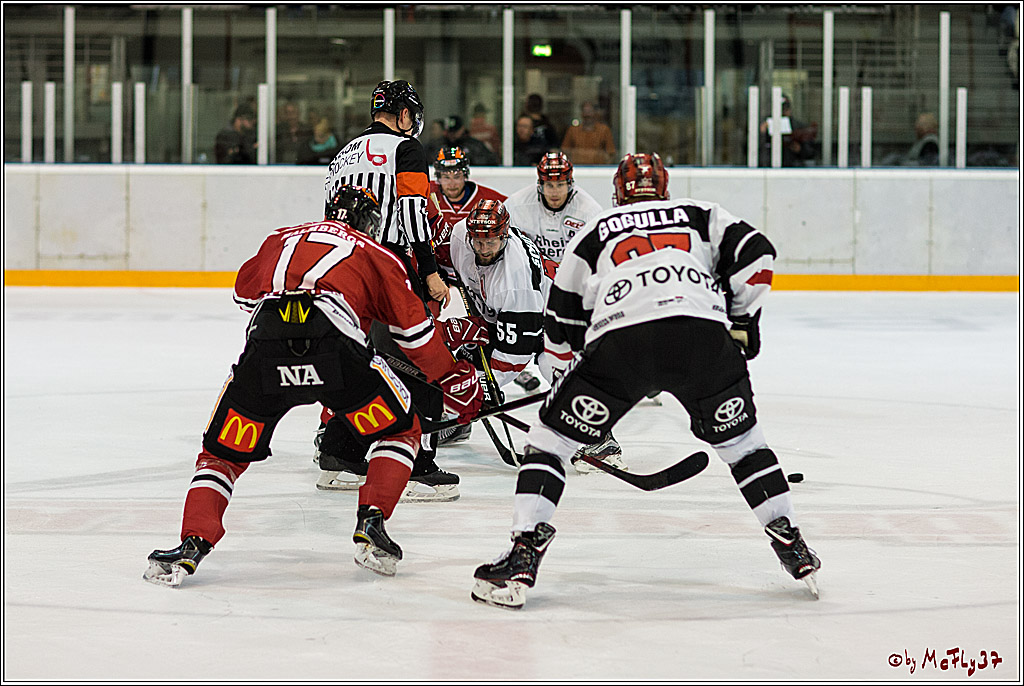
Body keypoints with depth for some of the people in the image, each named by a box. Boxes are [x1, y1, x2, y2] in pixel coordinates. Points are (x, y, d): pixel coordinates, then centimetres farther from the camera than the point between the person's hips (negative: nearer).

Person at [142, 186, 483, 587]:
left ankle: (192, 546, -1)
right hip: (334, 344, -2)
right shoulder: (376, 256, 27)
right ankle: (370, 525, 7)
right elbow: (415, 330, 24)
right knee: (400, 430, 21)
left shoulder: (280, 240, 35)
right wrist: (455, 380, 35)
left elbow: (243, 293, 48)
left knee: (222, 454, 18)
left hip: (264, 346, 2)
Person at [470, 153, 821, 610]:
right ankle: (793, 550, 22)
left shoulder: (593, 232, 30)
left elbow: (559, 333, 30)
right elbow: (756, 258, 15)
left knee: (550, 439, 13)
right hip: (703, 333, 1)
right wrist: (742, 321, 27)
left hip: (619, 340, -1)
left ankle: (522, 558, 1)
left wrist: (585, 348, 49)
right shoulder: (702, 215, 30)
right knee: (739, 439, 24)